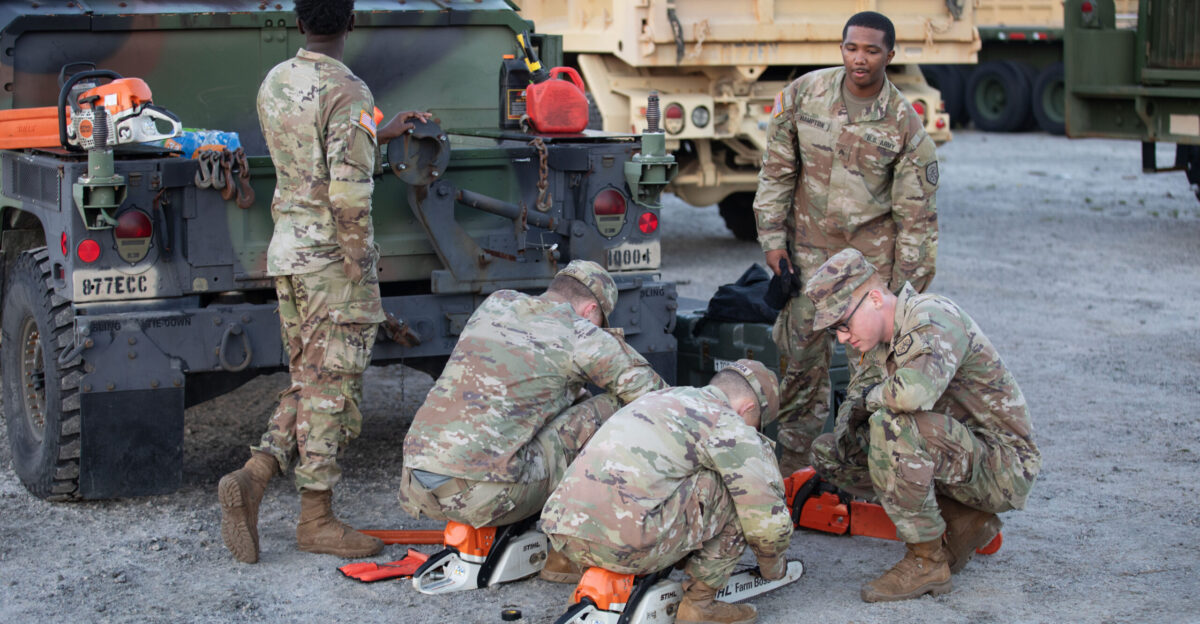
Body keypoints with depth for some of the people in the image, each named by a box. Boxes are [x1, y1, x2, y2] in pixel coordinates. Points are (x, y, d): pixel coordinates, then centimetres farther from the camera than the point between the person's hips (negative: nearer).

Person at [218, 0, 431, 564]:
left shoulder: (273, 83, 9)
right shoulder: (348, 93, -15)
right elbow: (348, 195, -22)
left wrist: (380, 134, 32)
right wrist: (361, 270, -14)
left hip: (286, 251, 7)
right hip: (332, 258, -7)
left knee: (307, 385, 16)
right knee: (330, 390, 1)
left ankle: (253, 476, 1)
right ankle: (316, 519, 8)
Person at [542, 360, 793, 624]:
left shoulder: (657, 398, 28)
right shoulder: (729, 423, 5)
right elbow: (769, 520, 3)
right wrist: (773, 568, 24)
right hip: (626, 542, -8)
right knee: (737, 486, 7)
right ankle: (700, 601, 10)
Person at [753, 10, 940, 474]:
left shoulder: (904, 123, -10)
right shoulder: (804, 93, -4)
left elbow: (916, 213, -6)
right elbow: (777, 169, 5)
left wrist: (906, 291, -8)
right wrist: (772, 237, -1)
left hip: (873, 253, -2)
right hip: (809, 246, 2)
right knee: (802, 357, 6)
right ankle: (792, 462, 19)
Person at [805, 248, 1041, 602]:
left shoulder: (933, 319, -23)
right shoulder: (882, 337, 5)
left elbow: (915, 390, -42)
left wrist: (871, 399, -20)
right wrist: (849, 418, -6)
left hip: (1004, 468, -10)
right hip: (959, 455, 10)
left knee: (892, 424, -32)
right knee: (829, 454, 6)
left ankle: (927, 562, -18)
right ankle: (961, 520, 3)